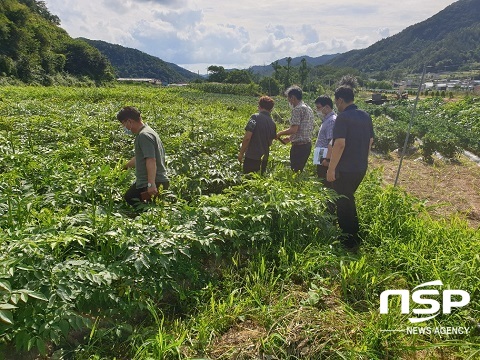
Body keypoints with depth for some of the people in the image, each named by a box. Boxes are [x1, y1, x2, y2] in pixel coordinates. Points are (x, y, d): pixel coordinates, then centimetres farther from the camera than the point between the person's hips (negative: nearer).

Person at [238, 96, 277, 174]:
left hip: (252, 156, -6)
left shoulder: (255, 117, -11)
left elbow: (247, 137, -17)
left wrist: (241, 153, -8)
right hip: (264, 158, 6)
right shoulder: (272, 123, 6)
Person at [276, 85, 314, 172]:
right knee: (300, 170, 16)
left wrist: (280, 133, -5)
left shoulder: (297, 109, -13)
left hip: (299, 145, -10)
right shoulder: (308, 108, 17)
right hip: (308, 144, 10)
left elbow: (294, 129, -20)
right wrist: (290, 138, 21)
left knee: (295, 170, -5)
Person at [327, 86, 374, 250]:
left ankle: (349, 241, 14)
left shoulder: (343, 117, -17)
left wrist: (331, 169, -19)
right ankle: (354, 235, 34)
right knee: (348, 200, 24)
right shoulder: (365, 116, 8)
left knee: (342, 204, 5)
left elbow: (339, 144, -24)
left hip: (345, 169, -8)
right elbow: (370, 141, 15)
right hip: (361, 168, 8)